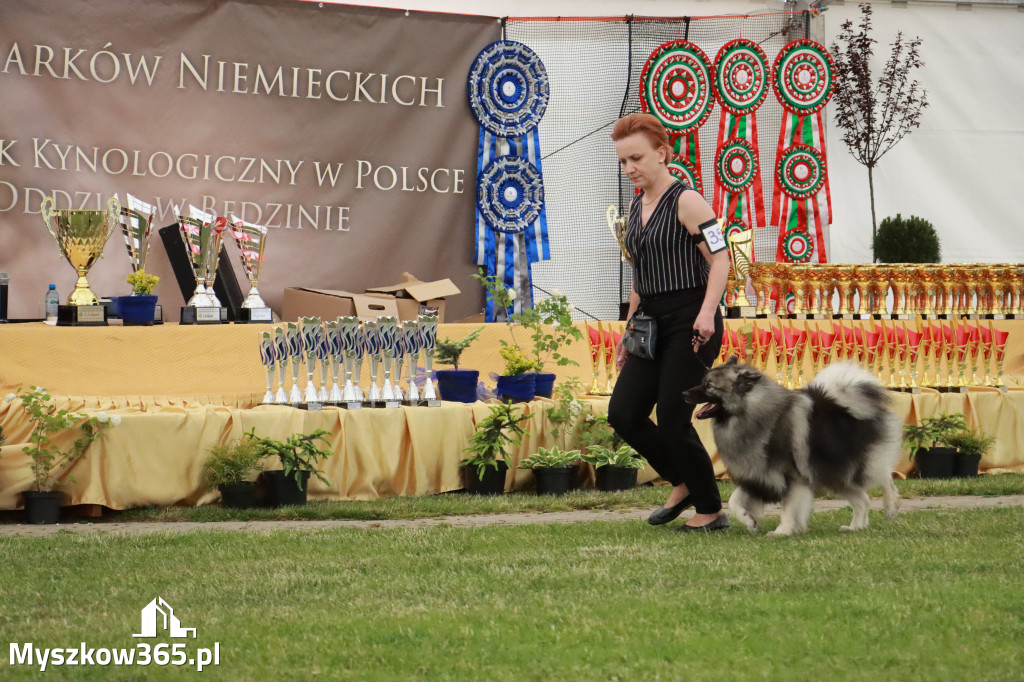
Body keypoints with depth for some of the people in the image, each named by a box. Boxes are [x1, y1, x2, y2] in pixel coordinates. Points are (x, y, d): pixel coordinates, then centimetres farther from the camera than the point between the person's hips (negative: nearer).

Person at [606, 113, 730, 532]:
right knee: (623, 413, -2)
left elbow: (720, 260, -15)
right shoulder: (636, 207, 15)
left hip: (689, 325, -8)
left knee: (673, 420, -9)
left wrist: (706, 313, -27)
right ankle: (683, 483, 16)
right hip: (652, 325, 8)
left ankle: (710, 510, 6)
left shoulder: (686, 202, -9)